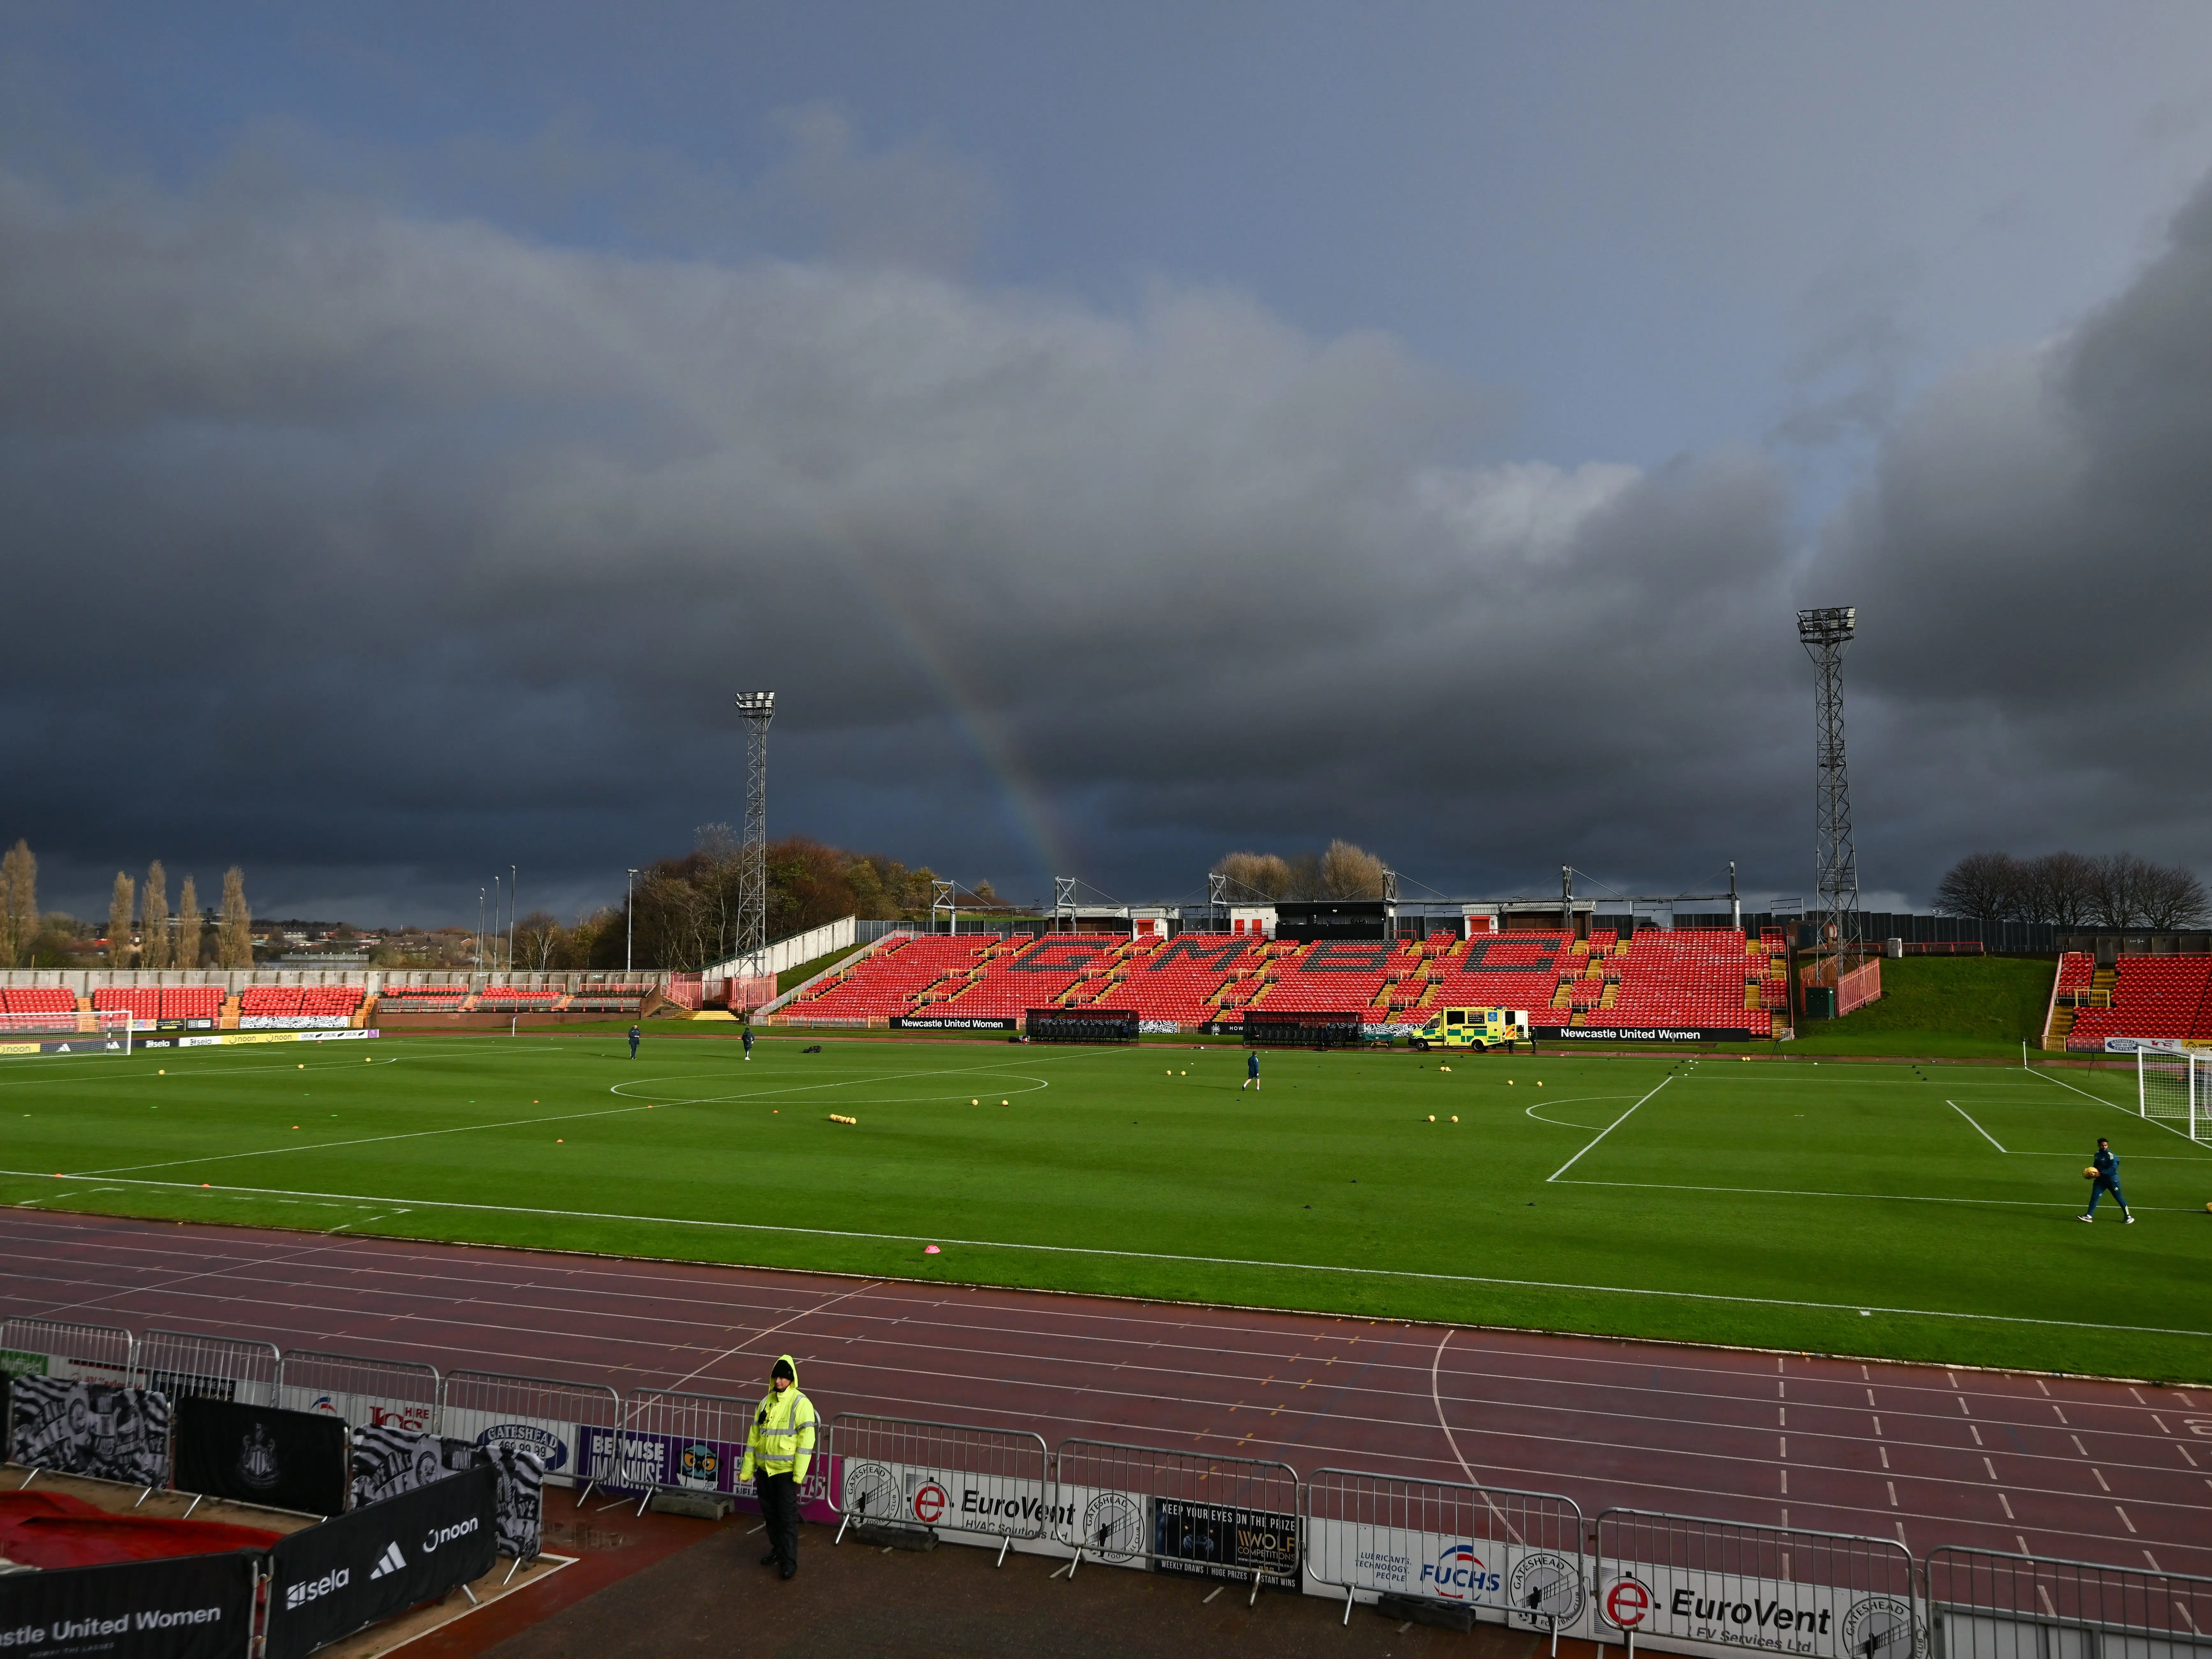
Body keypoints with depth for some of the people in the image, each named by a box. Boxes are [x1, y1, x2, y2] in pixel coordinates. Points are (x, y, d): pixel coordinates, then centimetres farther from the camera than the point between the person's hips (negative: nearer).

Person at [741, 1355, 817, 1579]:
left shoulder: (801, 1404, -11)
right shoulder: (766, 1402, 8)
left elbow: (806, 1440, -15)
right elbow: (754, 1436, 12)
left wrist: (799, 1473, -20)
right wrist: (747, 1469, 9)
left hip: (786, 1471, -6)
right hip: (764, 1469, 6)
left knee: (788, 1517, -2)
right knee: (770, 1514, 17)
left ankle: (790, 1561, 5)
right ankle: (778, 1550, 33)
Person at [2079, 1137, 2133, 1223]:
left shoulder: (2111, 1155, -15)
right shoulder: (2098, 1155, 9)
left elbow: (2114, 1168, -24)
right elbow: (2096, 1167, 20)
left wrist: (2101, 1173, -28)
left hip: (2112, 1180, -6)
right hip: (2101, 1180, 6)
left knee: (2119, 1198, 5)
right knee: (2094, 1196, -4)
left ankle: (2128, 1217, 22)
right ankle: (2089, 1216, -5)